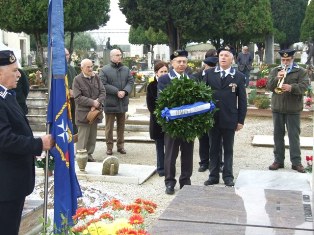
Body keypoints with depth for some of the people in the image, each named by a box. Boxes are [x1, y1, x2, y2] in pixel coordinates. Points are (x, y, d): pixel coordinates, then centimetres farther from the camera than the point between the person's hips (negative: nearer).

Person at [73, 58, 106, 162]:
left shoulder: (96, 77, 6)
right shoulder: (77, 80, -9)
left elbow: (103, 92, 4)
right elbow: (77, 97, -14)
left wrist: (97, 103, -13)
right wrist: (92, 102, -17)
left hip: (95, 112, 5)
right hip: (83, 113, -5)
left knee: (92, 136, 12)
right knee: (82, 137, -3)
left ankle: (89, 154, 23)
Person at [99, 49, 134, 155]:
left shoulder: (126, 69, 9)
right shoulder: (105, 70, -5)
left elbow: (131, 81, 3)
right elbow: (103, 85, -13)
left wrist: (125, 91, -15)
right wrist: (116, 92, -19)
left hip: (123, 103, 4)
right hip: (110, 103, -4)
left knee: (121, 126, 13)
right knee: (109, 126, 4)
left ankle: (120, 145, 23)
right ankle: (109, 146, 14)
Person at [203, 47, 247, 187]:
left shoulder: (239, 76, 1)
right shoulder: (209, 74, 4)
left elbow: (242, 100, 1)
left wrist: (241, 120, -3)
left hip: (229, 119, -1)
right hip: (212, 118, 1)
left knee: (228, 149, 9)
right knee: (214, 148, 10)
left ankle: (228, 176, 18)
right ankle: (213, 176, 19)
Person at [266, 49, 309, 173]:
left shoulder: (301, 71, 1)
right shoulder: (275, 71, 9)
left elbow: (303, 86, -13)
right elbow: (269, 86, -1)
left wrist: (291, 87, -30)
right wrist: (277, 78, -19)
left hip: (293, 109, -3)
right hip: (277, 108, 3)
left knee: (294, 135, -1)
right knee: (278, 135, 8)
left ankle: (296, 162, 5)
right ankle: (278, 160, 16)